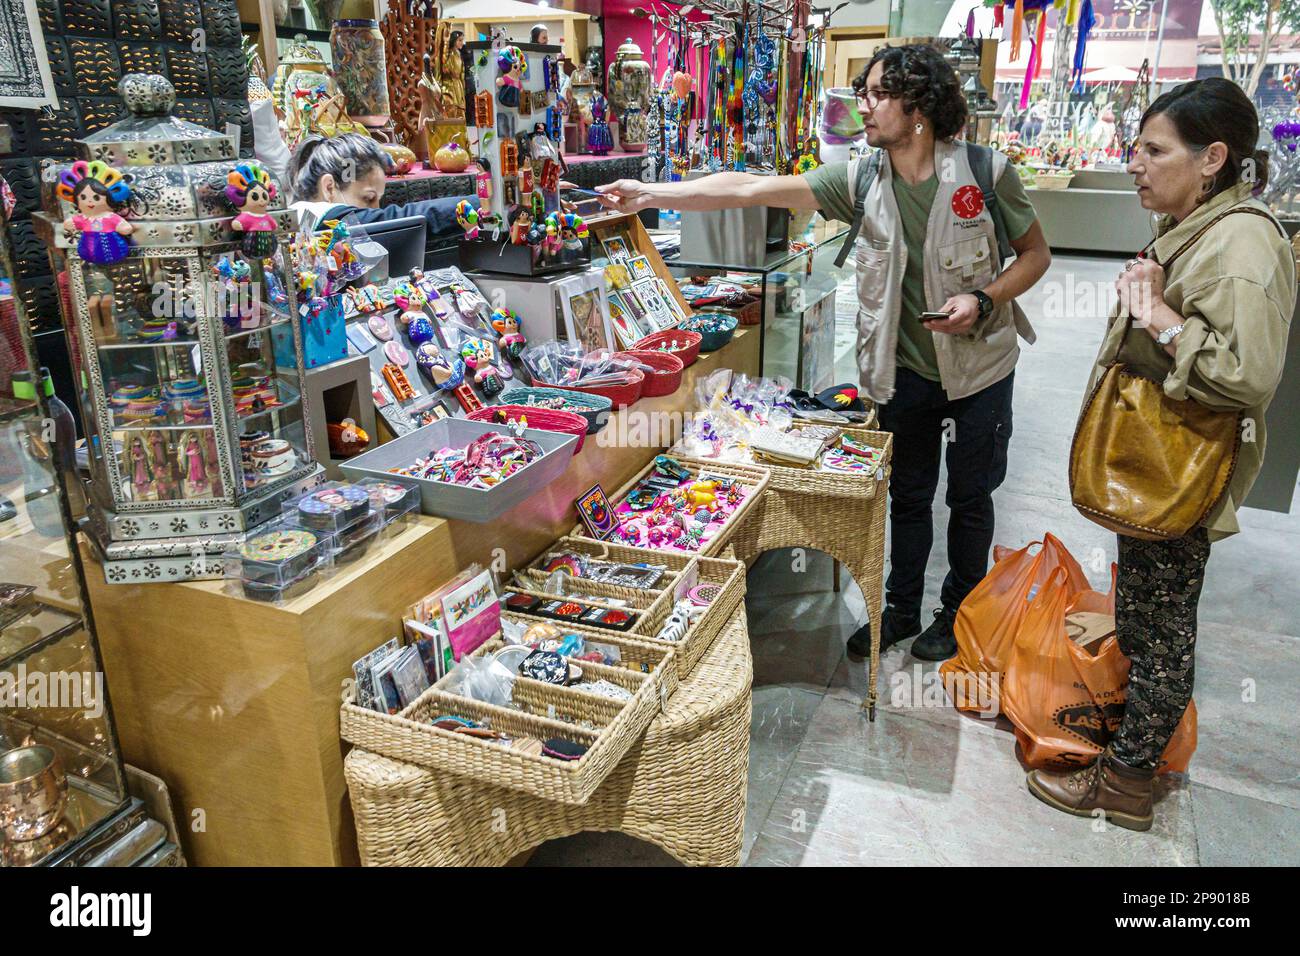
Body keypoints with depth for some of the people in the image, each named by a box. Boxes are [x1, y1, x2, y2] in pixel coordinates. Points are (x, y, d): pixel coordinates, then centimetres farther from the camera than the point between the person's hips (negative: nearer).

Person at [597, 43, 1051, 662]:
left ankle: (959, 612, 35)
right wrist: (651, 194, -22)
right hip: (907, 368, 3)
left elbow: (1035, 254, -3)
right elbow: (750, 190, -16)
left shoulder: (985, 171, -15)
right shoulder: (862, 181, -9)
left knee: (970, 496, 13)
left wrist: (983, 301, -22)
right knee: (907, 495, 16)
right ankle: (901, 610, 35)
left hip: (980, 365, -2)